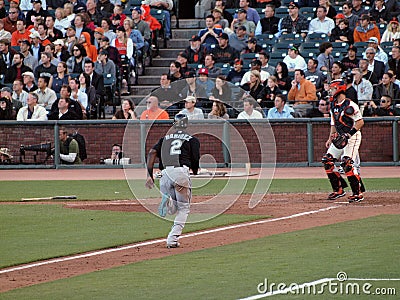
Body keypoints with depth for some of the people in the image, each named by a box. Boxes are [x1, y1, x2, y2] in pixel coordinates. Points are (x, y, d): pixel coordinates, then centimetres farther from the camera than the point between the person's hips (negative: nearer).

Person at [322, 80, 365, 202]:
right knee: (328, 160, 3)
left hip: (352, 137, -9)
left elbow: (360, 122, -17)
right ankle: (338, 189, 10)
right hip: (340, 137, 9)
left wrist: (350, 133, -25)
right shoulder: (333, 106, 12)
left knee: (347, 163, -18)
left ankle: (358, 193, -13)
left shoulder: (350, 105, -15)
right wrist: (330, 139, 14)